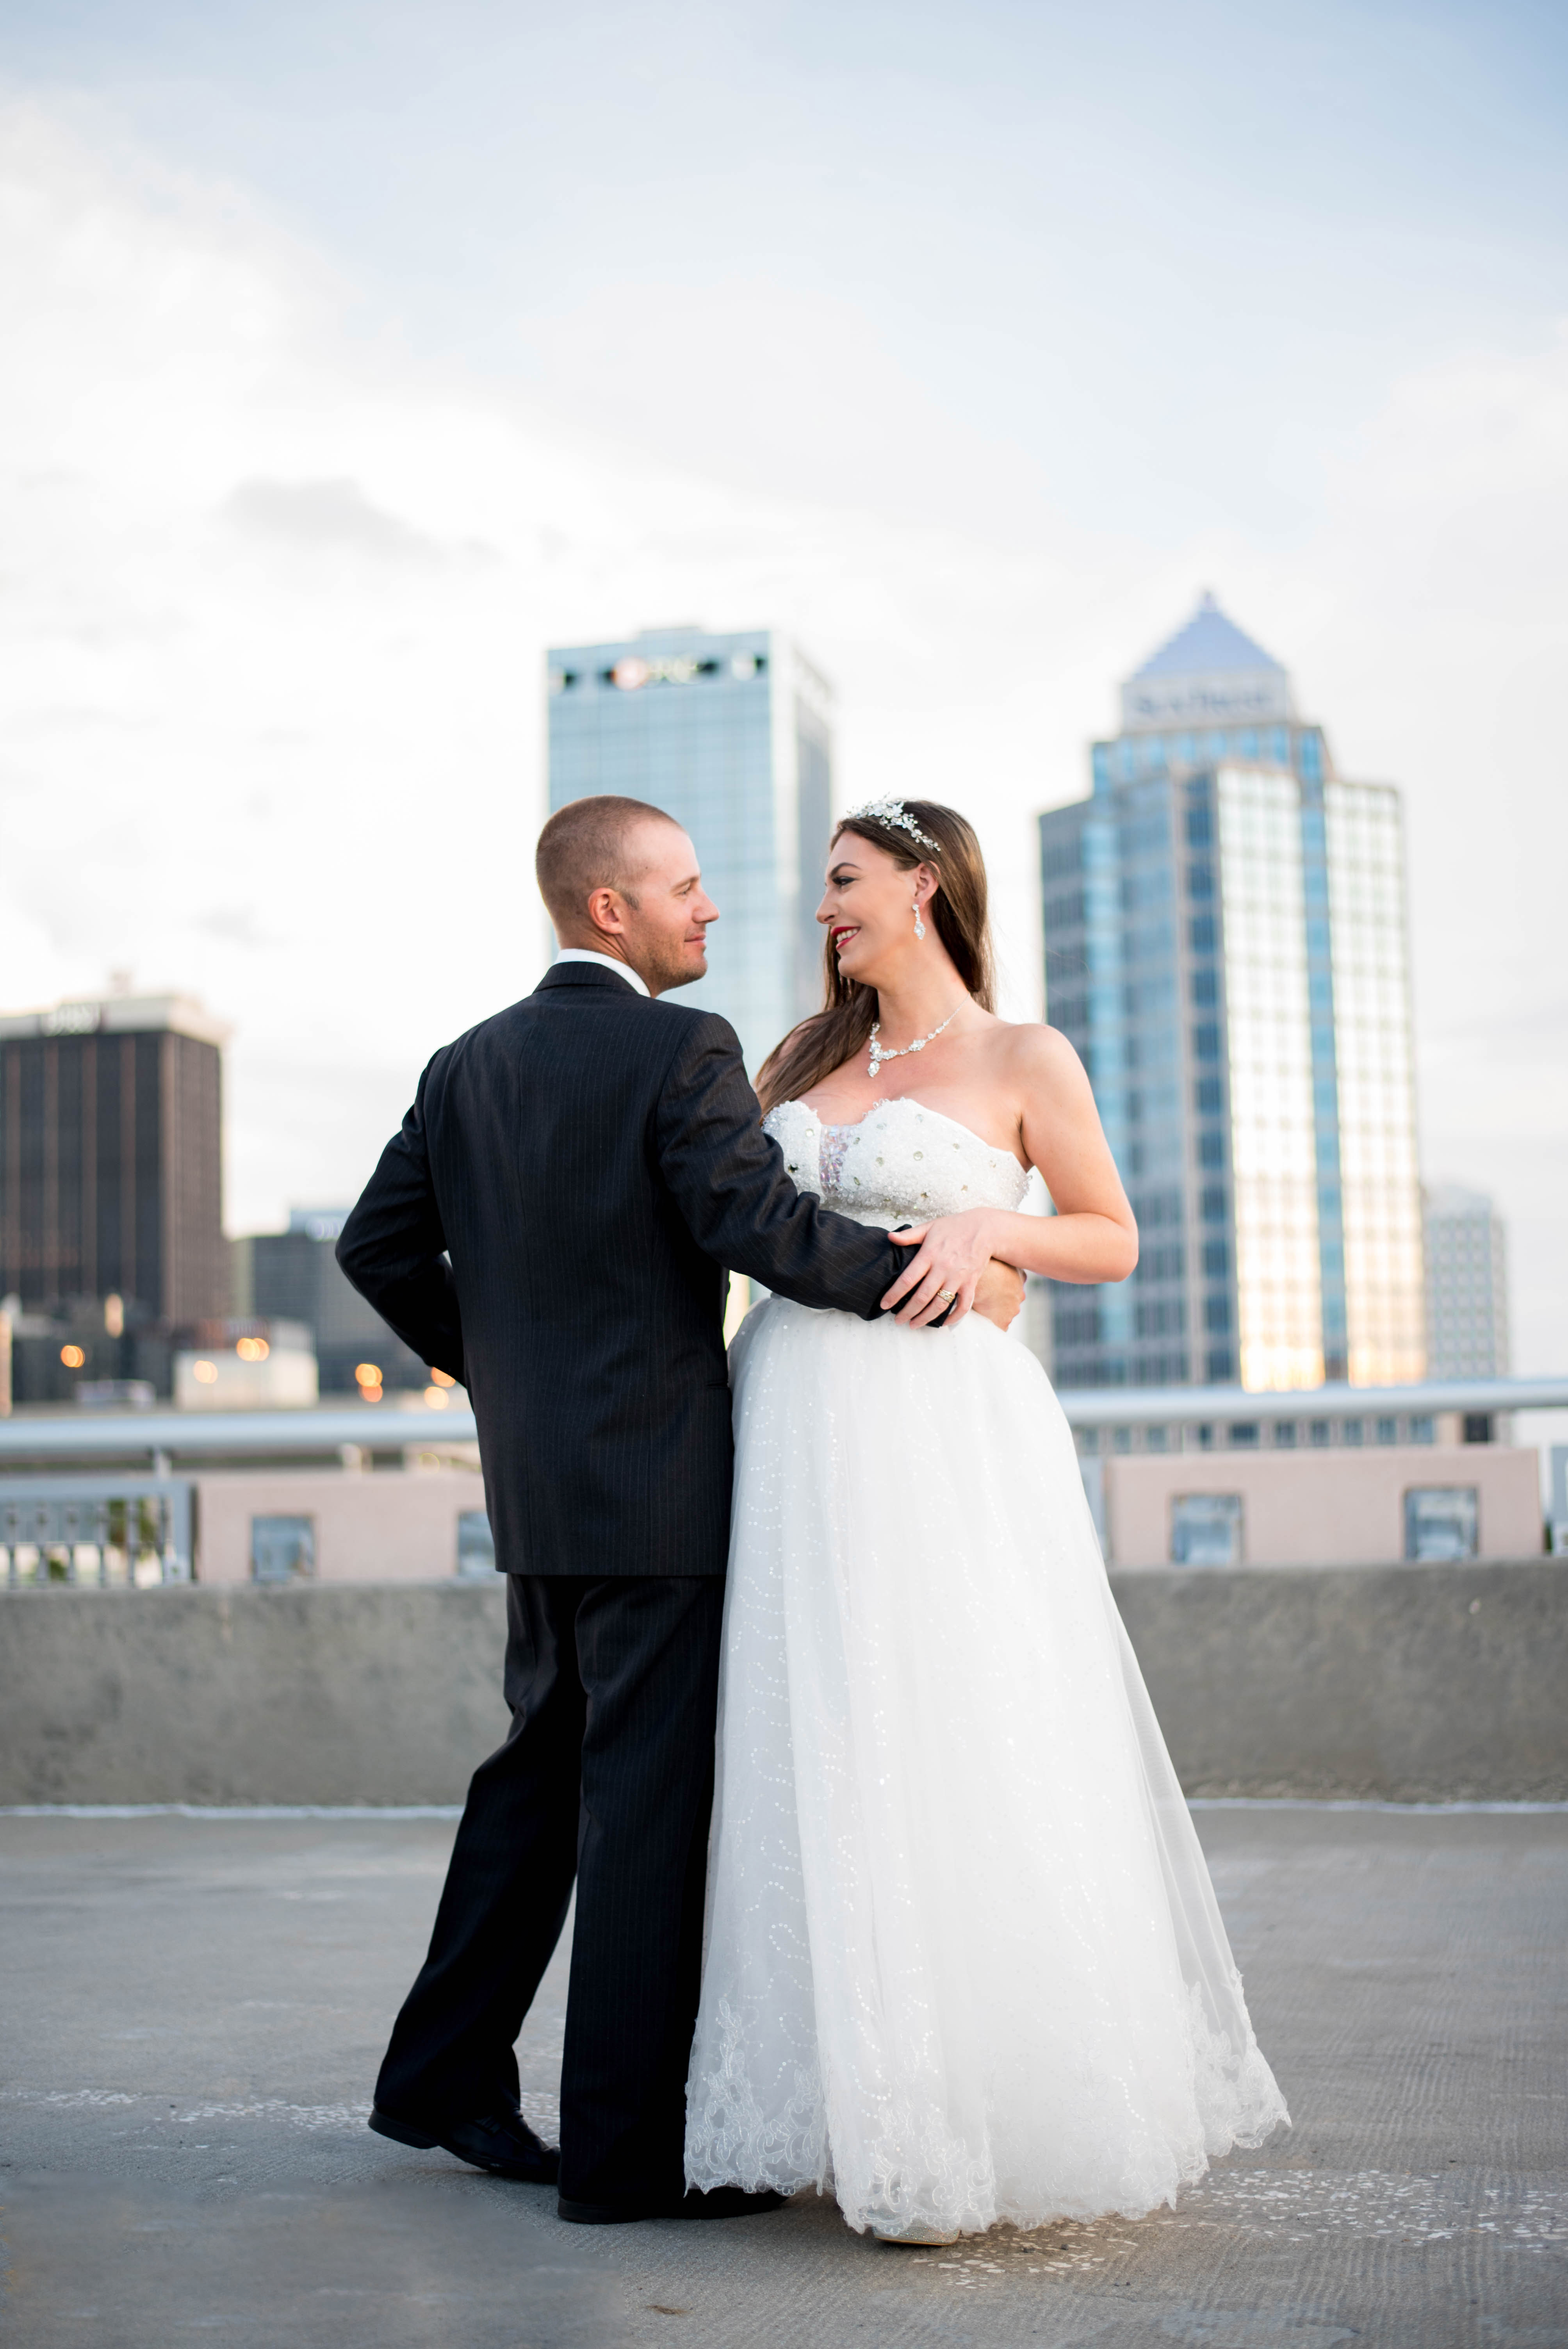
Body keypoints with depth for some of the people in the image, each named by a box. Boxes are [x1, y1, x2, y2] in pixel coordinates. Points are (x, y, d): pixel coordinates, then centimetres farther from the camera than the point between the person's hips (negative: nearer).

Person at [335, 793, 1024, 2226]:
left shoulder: (468, 1067, 10)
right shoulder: (683, 1051, -11)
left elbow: (378, 1247, 11)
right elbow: (761, 1225, -21)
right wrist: (949, 1278, -12)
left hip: (536, 1488, 8)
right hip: (657, 1485, -8)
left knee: (544, 1771, 19)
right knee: (649, 1802, -1)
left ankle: (445, 2072, 26)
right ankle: (625, 2145, 5)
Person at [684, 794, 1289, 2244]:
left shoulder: (1023, 1060, 2)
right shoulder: (807, 1057, 15)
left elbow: (1115, 1241, 5)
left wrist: (992, 1226, -11)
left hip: (940, 1432, -5)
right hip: (794, 1433, 5)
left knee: (963, 1757, -6)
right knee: (814, 1763, 4)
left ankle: (990, 2118, 7)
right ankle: (837, 2107, 13)